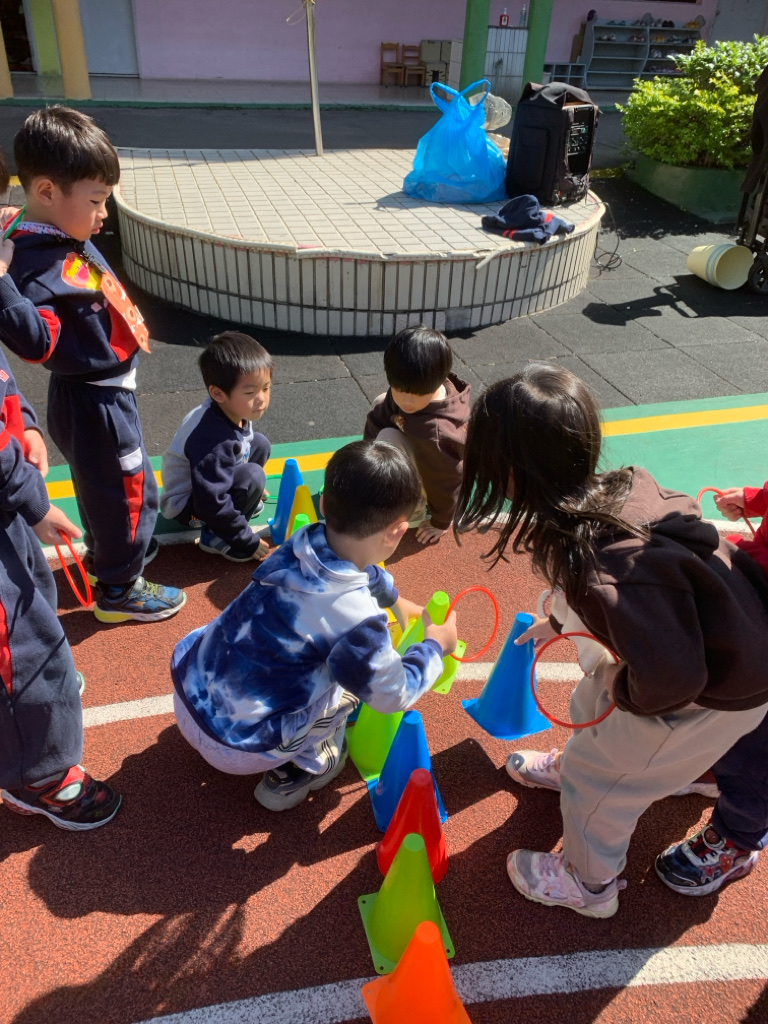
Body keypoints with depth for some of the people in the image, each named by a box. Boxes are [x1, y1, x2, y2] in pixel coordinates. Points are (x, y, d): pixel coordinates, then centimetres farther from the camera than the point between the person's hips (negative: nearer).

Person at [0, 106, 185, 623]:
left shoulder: (66, 237, 1)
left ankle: (107, 556, 50)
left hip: (106, 392, 10)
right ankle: (119, 590, 26)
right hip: (96, 403, -10)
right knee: (130, 492, 7)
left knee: (106, 488, 27)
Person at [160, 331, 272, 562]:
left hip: (208, 483, 9)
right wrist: (247, 541, -24)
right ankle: (215, 537, -10)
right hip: (186, 504, -9)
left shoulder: (229, 411, -13)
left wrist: (251, 490, 24)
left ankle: (235, 502, 12)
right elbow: (211, 504, -34)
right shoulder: (213, 441, -38)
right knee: (253, 476, -27)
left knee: (260, 444, 4)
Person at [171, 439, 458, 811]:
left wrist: (394, 598, 29)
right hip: (235, 747, -6)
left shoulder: (306, 541, -9)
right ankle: (299, 770, 15)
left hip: (187, 689, 6)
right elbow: (393, 695, -10)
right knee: (358, 671, 1)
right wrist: (435, 645, 5)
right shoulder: (357, 618, -29)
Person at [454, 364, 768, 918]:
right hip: (711, 635, 8)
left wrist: (628, 694, -14)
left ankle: (590, 886, 40)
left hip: (717, 688, -7)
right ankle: (576, 770, 60)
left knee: (598, 777, 11)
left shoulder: (596, 565, -41)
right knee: (592, 701, 28)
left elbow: (670, 675, -37)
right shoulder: (616, 485, -14)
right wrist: (563, 621, 9)